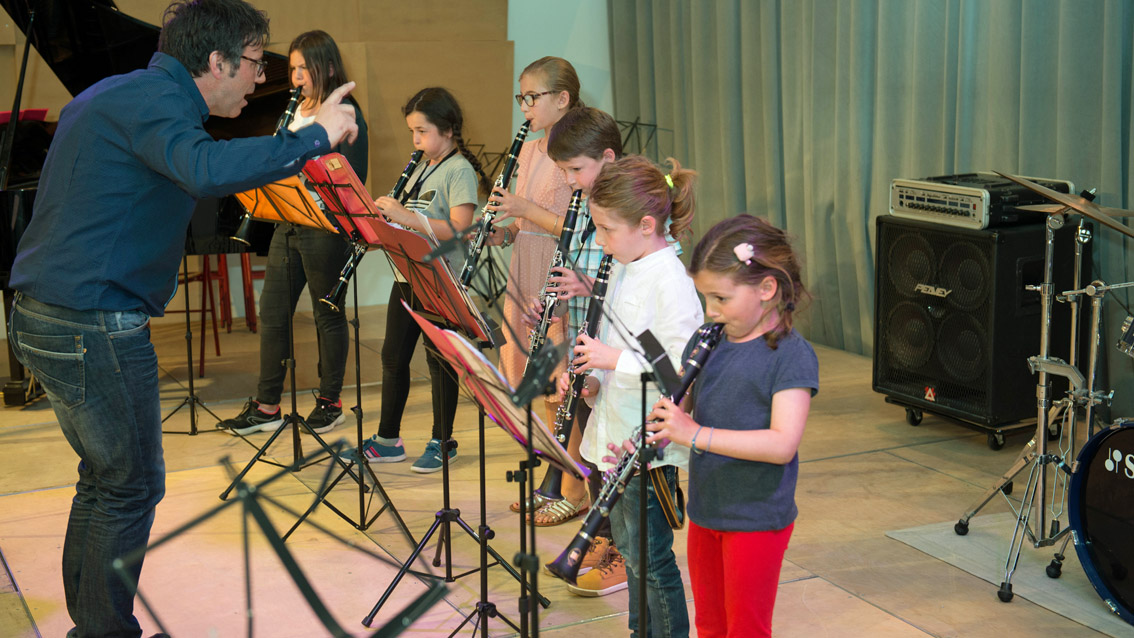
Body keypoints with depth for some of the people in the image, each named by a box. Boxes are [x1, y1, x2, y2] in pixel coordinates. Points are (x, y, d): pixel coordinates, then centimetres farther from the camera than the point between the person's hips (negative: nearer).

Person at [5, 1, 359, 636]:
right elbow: (206, 170, -37)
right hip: (95, 326, -10)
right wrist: (316, 136, -30)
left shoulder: (121, 93, 16)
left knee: (105, 478, 20)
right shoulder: (155, 99, -16)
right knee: (133, 487, 3)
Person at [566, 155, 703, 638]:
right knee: (628, 544, 21)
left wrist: (616, 360, -26)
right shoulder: (624, 269, 8)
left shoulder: (671, 281, -21)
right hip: (618, 433, 9)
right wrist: (593, 381, 4)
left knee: (648, 554, 1)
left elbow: (683, 367, -25)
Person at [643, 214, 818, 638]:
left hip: (757, 519, -7)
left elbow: (782, 444, -26)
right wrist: (668, 420, -12)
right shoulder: (713, 342, 5)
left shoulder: (792, 355, -17)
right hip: (705, 510, 7)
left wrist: (696, 434, -31)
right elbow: (692, 412, 12)